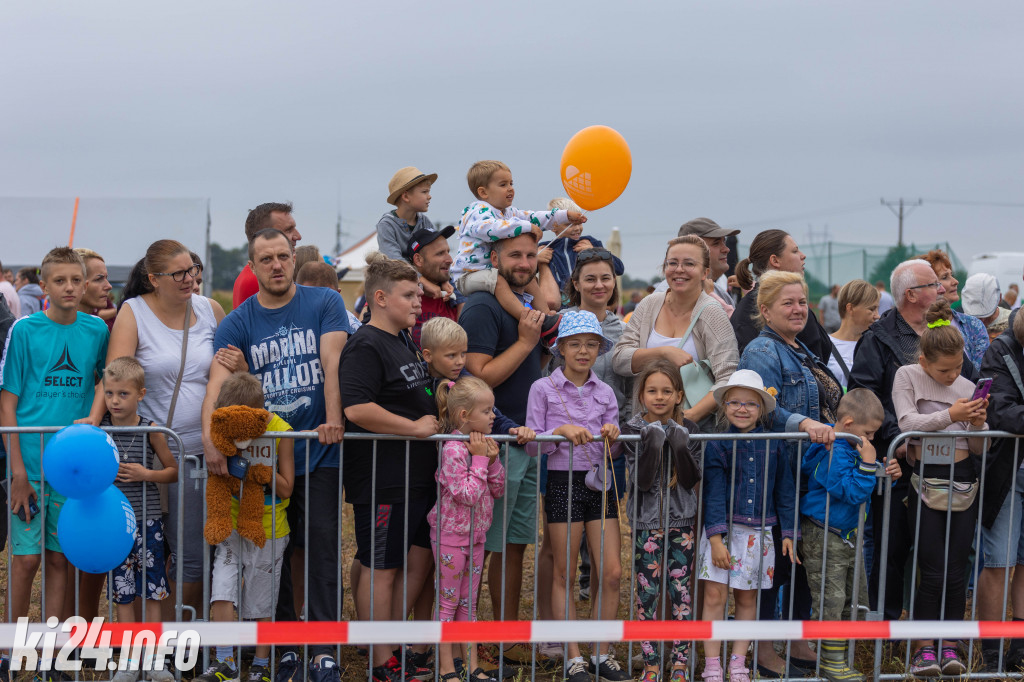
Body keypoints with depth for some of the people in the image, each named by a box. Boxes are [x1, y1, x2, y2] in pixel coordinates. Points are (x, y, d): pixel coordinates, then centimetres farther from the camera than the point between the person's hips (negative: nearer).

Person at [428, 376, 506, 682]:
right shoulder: (453, 450, -19)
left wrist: (492, 460, -9)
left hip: (475, 536, 8)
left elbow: (498, 490, 6)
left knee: (468, 603, 13)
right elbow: (467, 494, -24)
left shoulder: (481, 445, 5)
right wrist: (480, 459, -20)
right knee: (447, 602, 2)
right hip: (451, 536, -8)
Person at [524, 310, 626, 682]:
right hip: (562, 482, -3)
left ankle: (602, 652, 12)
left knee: (612, 571, -1)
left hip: (599, 481, 3)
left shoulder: (605, 392, 9)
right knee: (565, 574, 2)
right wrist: (562, 431, -19)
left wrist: (612, 436, -11)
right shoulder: (543, 389, -1)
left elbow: (613, 452, 11)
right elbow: (532, 444, -4)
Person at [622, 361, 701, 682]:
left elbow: (692, 479, -7)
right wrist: (654, 441, -24)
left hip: (682, 520, 1)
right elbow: (642, 480, -14)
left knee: (681, 592, 2)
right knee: (647, 593, 1)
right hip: (647, 521, -1)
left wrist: (679, 443, -19)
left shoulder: (687, 430, 2)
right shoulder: (634, 430, -3)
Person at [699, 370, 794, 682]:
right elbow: (713, 493, -7)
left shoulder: (773, 445, 5)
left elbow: (784, 491, 9)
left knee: (747, 599, 9)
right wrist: (716, 538, -13)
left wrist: (788, 533, 6)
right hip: (723, 529, -2)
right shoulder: (717, 445, -2)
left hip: (759, 533, 2)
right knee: (715, 596, -6)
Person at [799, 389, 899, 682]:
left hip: (848, 534, 10)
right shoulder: (834, 454, -24)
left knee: (852, 595, 18)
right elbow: (853, 492, -29)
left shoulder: (851, 447, 5)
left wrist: (888, 475, -3)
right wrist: (867, 463, -30)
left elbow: (867, 488, 16)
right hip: (823, 537, -10)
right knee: (830, 600, -3)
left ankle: (838, 654, 30)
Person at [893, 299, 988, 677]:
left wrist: (977, 423, -11)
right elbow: (907, 422, -13)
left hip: (963, 482, 3)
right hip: (926, 481, -3)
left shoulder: (967, 387, 9)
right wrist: (950, 414, -22)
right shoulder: (907, 376, 0)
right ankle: (923, 648, 5)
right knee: (933, 571, -5)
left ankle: (949, 646, 14)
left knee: (956, 571, 3)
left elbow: (978, 448, 10)